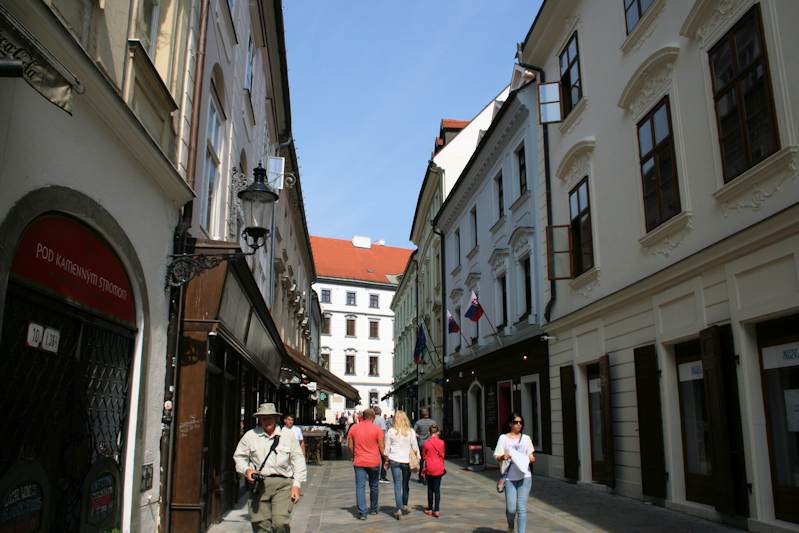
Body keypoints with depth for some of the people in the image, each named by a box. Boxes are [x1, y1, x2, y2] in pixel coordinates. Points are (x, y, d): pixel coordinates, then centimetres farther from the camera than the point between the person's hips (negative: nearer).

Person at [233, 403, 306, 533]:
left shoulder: (288, 436, 10)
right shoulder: (250, 436, 10)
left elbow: (298, 461, 10)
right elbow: (239, 456, 17)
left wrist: (296, 485, 2)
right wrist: (246, 470, -3)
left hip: (283, 484, -1)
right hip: (259, 484, 1)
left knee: (281, 522, -16)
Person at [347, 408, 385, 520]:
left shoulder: (353, 428, 1)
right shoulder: (376, 429, -6)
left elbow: (350, 446, 5)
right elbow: (381, 447, -6)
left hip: (359, 462, 1)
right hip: (374, 462, 0)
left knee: (360, 487, 1)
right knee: (374, 486, 17)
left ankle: (362, 512, -7)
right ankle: (373, 509, 28)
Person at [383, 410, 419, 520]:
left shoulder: (391, 431, -2)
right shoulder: (411, 432, -2)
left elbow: (387, 448, 3)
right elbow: (415, 448, 1)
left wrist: (387, 461, 13)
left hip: (394, 460, -1)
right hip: (407, 460, 1)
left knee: (397, 485, 2)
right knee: (406, 484, 15)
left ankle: (399, 509, -4)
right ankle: (405, 505, 30)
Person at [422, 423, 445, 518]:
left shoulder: (427, 443, -9)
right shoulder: (441, 442, -7)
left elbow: (424, 456, 1)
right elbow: (442, 455, 5)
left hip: (429, 468, 0)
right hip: (438, 468, 0)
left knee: (430, 489, 13)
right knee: (437, 489, 4)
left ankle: (430, 509, 19)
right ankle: (436, 510, 0)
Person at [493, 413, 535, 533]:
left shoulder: (526, 438, 12)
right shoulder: (503, 438, 4)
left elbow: (531, 455, 19)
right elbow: (496, 456, 2)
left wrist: (531, 458, -4)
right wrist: (503, 456, -20)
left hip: (525, 476, 2)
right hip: (509, 477, -2)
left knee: (522, 508, -1)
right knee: (511, 508, -4)